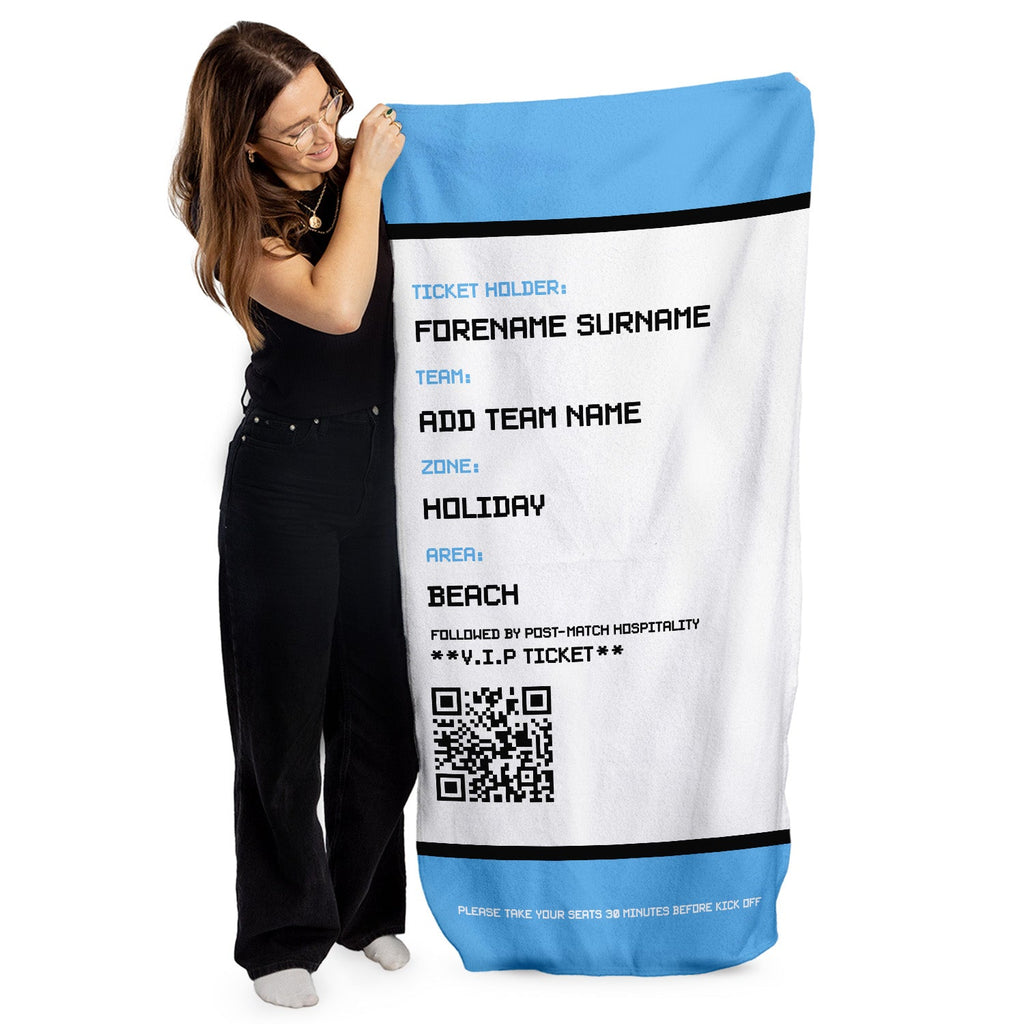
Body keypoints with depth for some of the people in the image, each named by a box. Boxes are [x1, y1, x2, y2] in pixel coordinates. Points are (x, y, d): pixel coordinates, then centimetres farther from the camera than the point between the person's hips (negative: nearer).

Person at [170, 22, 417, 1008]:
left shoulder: (365, 167, 2)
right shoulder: (238, 220, -9)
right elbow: (335, 305, -25)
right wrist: (364, 178, -14)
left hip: (381, 471, 4)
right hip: (285, 484, -4)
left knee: (383, 704, 11)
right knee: (286, 717, 6)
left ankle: (368, 906, 32)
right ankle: (285, 934, 25)